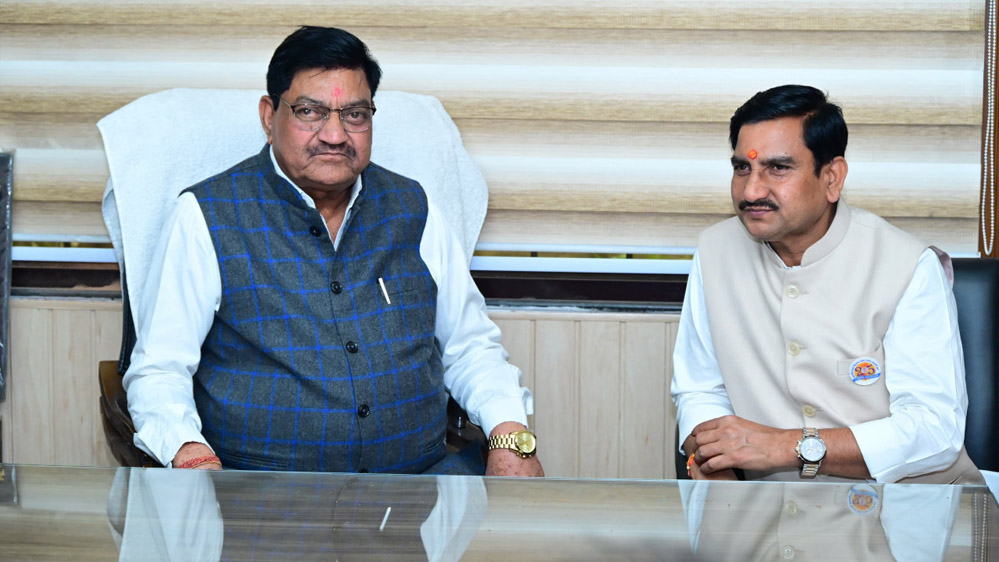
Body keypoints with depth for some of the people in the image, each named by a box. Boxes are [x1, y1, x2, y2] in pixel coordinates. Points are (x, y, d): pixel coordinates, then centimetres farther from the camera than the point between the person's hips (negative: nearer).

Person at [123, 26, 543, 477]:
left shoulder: (411, 210, 15)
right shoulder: (208, 215, 3)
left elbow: (470, 346, 21)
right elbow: (158, 368, 1)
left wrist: (510, 436, 1)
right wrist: (191, 455, -20)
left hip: (419, 473, 3)